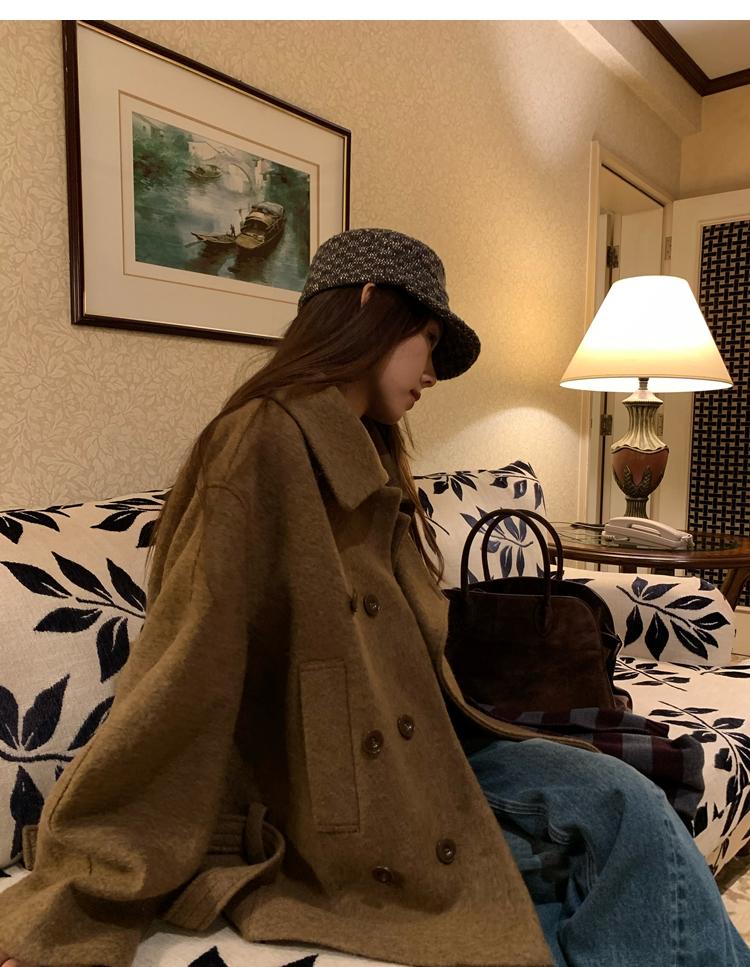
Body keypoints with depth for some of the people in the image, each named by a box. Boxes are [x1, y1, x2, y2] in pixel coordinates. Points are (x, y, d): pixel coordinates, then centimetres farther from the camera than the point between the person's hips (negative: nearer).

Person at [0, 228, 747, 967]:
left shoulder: (371, 458, 11)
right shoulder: (264, 444, -17)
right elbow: (182, 682, -20)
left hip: (416, 758, 7)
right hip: (329, 810, -7)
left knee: (625, 804, -13)